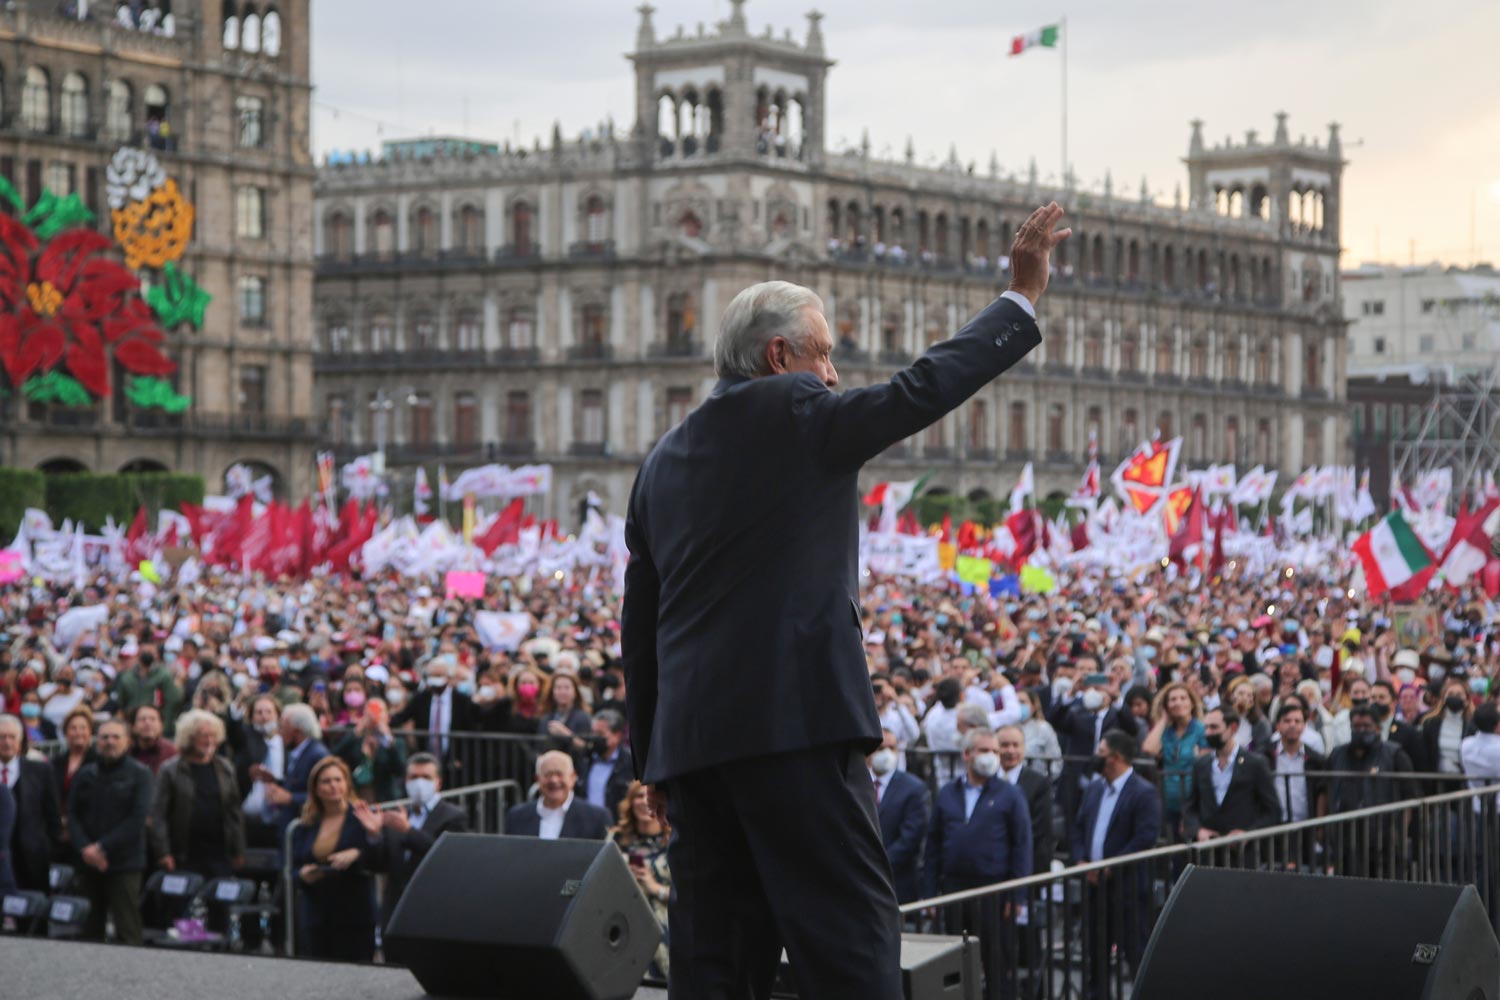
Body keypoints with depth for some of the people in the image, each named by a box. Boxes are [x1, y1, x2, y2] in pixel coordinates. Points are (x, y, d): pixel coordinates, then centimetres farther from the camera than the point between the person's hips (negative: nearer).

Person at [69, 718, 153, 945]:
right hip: (89, 864, 4)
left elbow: (138, 819, -8)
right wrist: (84, 848, -9)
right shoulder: (86, 774, 12)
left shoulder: (139, 773, -1)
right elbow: (73, 814, 8)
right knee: (91, 929, 6)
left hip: (124, 865, -4)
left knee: (127, 932, -8)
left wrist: (103, 848, -12)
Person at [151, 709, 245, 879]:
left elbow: (234, 811, 14)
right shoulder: (169, 771, -1)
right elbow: (159, 815, -4)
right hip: (186, 857, -3)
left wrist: (238, 851, 10)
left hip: (220, 854, 3)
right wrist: (163, 853, -11)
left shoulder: (225, 769, 11)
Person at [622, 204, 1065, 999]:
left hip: (687, 734, 8)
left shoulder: (662, 461, 20)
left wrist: (654, 765, 23)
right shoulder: (793, 413, -1)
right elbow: (923, 388, -3)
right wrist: (1023, 295, 7)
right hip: (790, 721, -8)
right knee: (851, 934, -9)